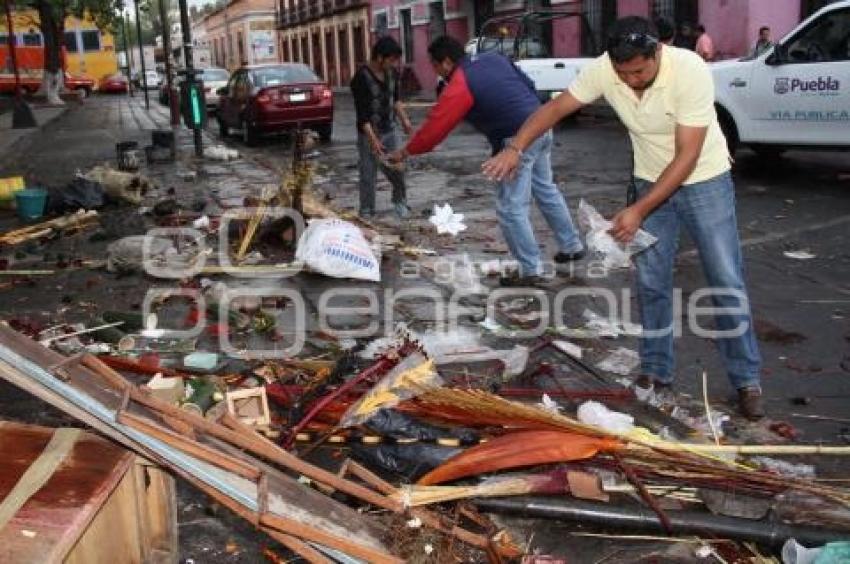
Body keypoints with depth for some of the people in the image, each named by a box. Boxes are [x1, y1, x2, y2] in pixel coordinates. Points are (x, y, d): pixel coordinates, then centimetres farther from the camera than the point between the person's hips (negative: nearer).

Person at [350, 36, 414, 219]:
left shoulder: (392, 73, 0)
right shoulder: (361, 78, -20)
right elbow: (361, 113, -22)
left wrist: (404, 120, 8)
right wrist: (373, 139, -30)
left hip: (390, 130, 5)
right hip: (369, 134, -5)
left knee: (397, 169, 6)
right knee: (368, 175, 0)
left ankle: (400, 201, 29)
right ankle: (366, 213, 12)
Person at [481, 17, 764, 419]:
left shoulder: (690, 71, -30)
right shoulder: (603, 70, -18)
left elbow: (687, 157, -29)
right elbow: (555, 108, -10)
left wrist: (639, 211, -32)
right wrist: (515, 148, -25)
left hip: (704, 179, -3)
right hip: (651, 182, 4)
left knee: (726, 282, -2)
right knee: (651, 282, 5)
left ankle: (746, 379, 10)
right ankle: (656, 370, 19)